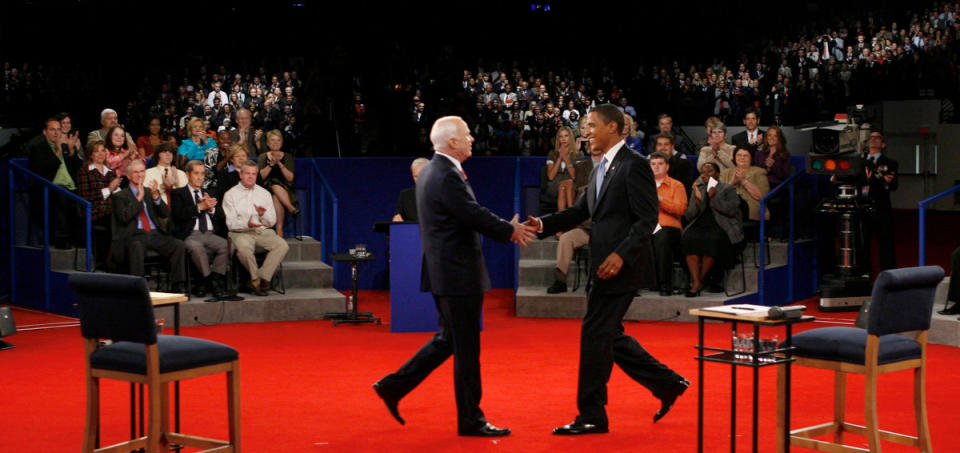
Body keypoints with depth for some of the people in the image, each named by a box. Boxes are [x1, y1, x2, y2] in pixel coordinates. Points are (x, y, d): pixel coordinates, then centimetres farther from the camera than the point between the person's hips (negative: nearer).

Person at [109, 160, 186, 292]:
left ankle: (177, 287, -19)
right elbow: (123, 217, -8)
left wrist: (156, 197, -7)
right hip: (134, 235, -4)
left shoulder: (151, 192, 21)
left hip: (155, 234, 4)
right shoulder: (120, 196, 10)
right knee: (137, 246, -39)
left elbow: (166, 214, 9)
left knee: (178, 245, -22)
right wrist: (139, 198, -9)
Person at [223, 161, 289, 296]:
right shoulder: (230, 195, 7)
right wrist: (247, 224, -22)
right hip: (241, 232, -3)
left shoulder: (264, 194, 18)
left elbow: (272, 222, 14)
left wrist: (263, 214, -9)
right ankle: (257, 279, -17)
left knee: (282, 245, -26)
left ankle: (262, 277, -24)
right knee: (244, 248, -38)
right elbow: (231, 223, -2)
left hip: (263, 231, 3)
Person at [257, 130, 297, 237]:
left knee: (276, 198, -37)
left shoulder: (288, 157, 13)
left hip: (285, 190, 0)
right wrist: (271, 164, -14)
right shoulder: (263, 157, 14)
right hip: (267, 190, 0)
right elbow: (260, 176, -1)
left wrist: (280, 164, -11)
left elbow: (290, 178, 0)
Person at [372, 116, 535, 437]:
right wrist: (511, 231, -4)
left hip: (443, 272, 10)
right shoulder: (447, 177, -20)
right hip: (458, 275, -10)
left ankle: (394, 386, 21)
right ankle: (470, 420, 8)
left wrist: (507, 228, 10)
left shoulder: (431, 171, 13)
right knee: (466, 349, -1)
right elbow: (476, 217, -19)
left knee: (448, 339, 20)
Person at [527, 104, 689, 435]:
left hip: (620, 267, -10)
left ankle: (591, 416, 3)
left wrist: (621, 255, -25)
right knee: (609, 336, 14)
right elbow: (581, 210, 16)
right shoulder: (601, 168, 17)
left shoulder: (634, 165, -12)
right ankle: (668, 384, 26)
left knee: (595, 335, -6)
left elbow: (648, 219, -16)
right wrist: (543, 224, 1)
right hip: (604, 266, 10)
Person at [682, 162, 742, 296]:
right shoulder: (697, 189, 23)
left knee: (712, 240, -37)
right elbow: (689, 216, 14)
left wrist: (714, 198, -11)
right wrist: (698, 200, -3)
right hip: (699, 225, 3)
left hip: (721, 226, -3)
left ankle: (699, 281, -23)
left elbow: (732, 210, -5)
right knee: (689, 238, -32)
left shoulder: (728, 189, 12)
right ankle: (696, 282, -33)